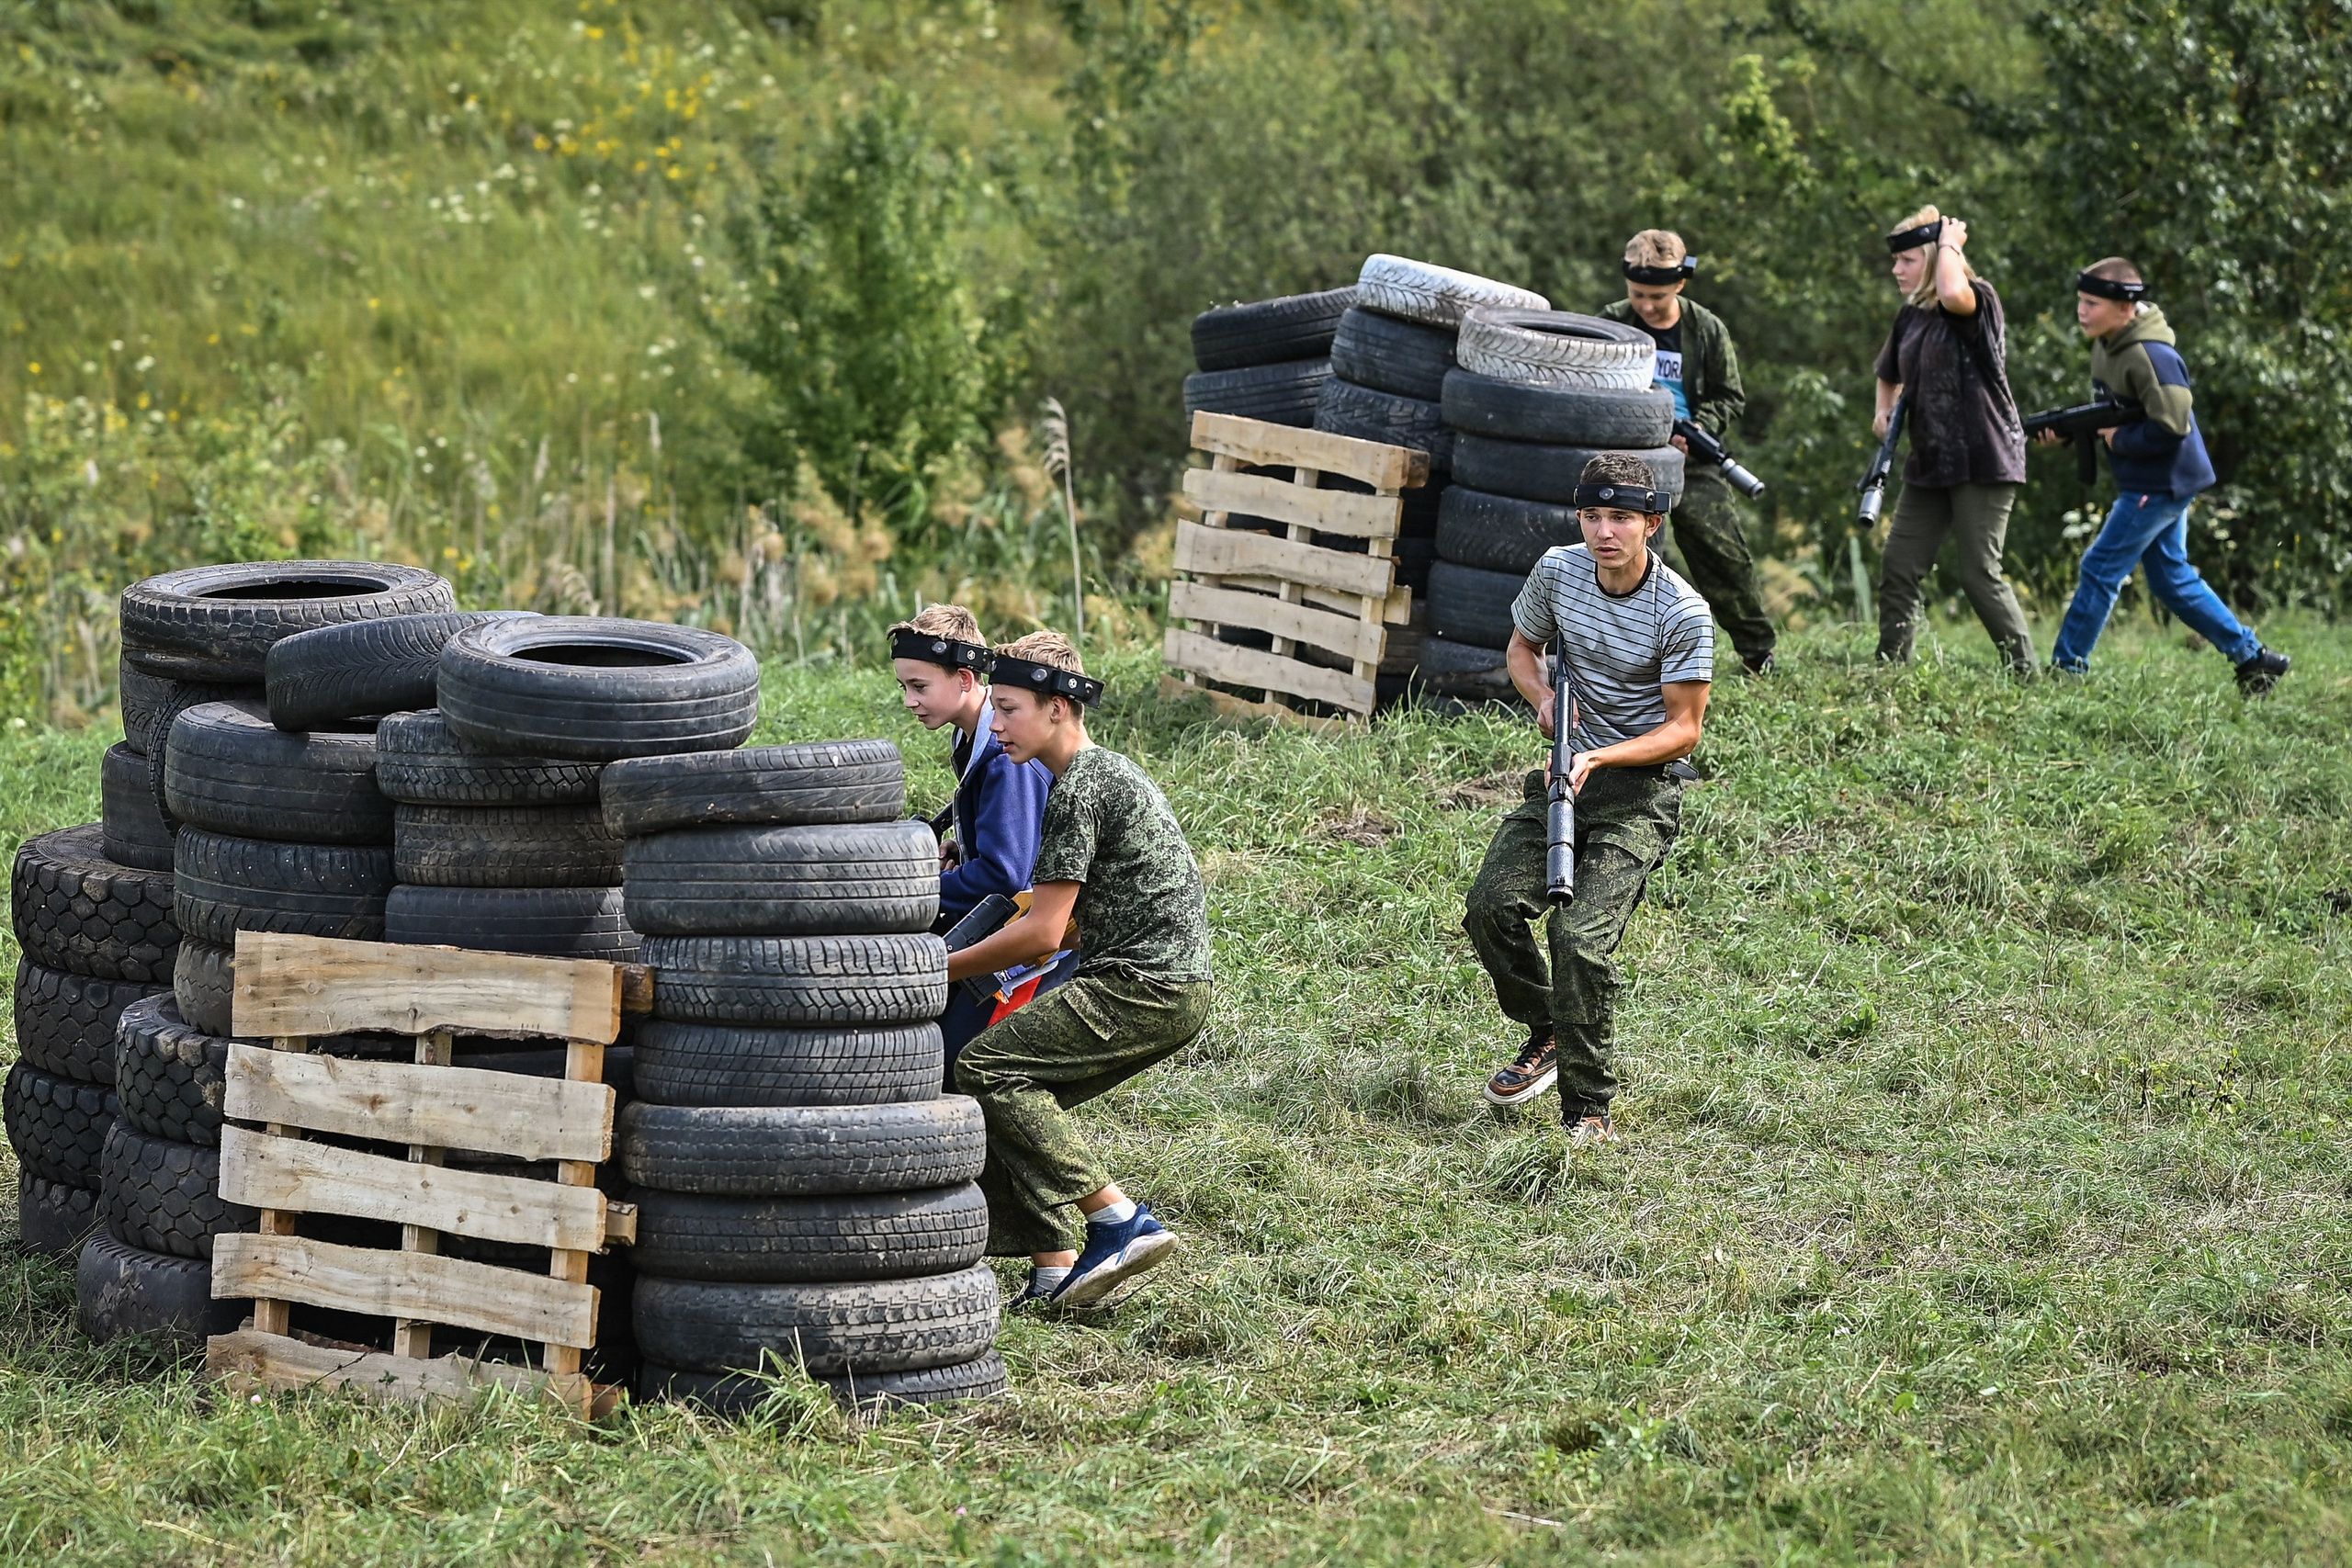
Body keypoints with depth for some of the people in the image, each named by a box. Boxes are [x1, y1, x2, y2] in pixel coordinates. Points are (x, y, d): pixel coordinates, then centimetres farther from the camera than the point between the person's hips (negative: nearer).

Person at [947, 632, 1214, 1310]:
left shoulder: (1079, 789, -12)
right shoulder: (1109, 770, 20)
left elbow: (1042, 933, -14)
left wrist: (944, 970, -4)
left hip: (1141, 987, -10)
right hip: (1176, 991, 10)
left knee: (987, 1069, -10)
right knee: (1022, 1097, 10)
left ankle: (1120, 1220, -13)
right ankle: (1056, 1269, 3)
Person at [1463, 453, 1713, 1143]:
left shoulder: (1683, 613, -16)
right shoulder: (1558, 571, -1)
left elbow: (1683, 729, -11)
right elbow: (1522, 648, 17)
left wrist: (1599, 759, -25)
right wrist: (1544, 698, -6)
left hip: (1643, 786, -5)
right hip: (1570, 773, 5)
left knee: (1581, 940, -20)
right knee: (1490, 904, -15)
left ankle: (1589, 1111, -6)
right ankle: (1547, 1033, 11)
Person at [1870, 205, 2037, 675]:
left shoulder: (1978, 300, -9)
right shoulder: (1911, 316, 13)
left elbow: (1952, 294, -35)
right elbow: (1890, 374, 31)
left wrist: (1950, 243, -17)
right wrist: (1884, 410, 10)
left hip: (1983, 463, -8)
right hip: (1930, 462, 8)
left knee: (1980, 575, -9)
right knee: (1898, 571, 3)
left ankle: (2025, 673, 1)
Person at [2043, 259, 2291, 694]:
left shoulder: (2150, 356, -22)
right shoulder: (2105, 346, 8)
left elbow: (2171, 426, -28)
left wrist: (2119, 439, -16)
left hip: (2162, 485, -10)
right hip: (2150, 483, 10)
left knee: (2100, 569, -7)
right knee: (2172, 580, 14)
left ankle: (2067, 667, -2)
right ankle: (2251, 656, 21)